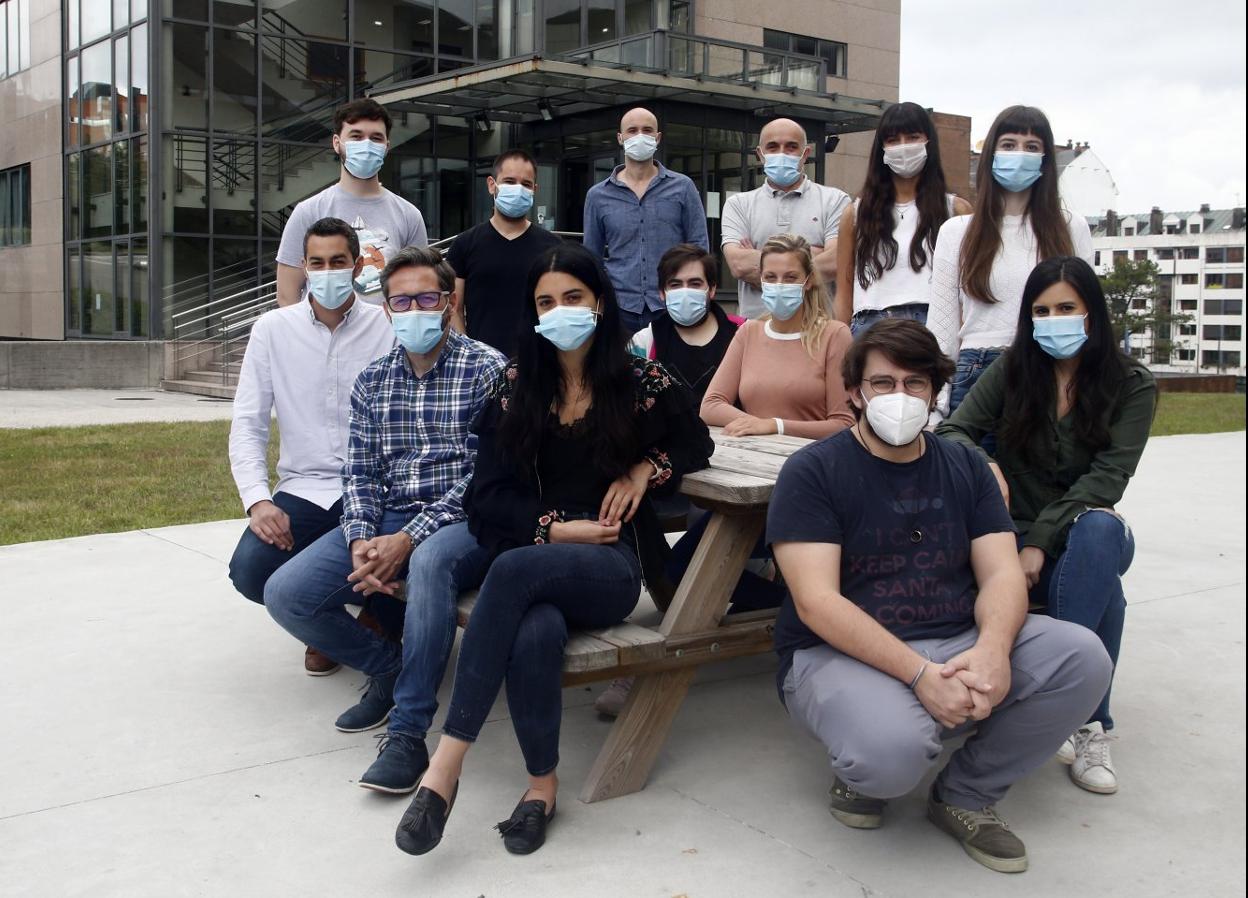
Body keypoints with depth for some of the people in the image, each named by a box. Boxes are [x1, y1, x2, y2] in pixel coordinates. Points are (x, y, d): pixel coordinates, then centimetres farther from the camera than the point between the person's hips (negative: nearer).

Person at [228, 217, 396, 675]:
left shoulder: (387, 328, -1)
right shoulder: (273, 329, 3)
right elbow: (248, 424, 1)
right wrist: (257, 499, -13)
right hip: (303, 490, 2)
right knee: (250, 570, -23)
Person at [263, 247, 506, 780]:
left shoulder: (487, 370, -5)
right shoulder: (372, 381, 13)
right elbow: (361, 473, 9)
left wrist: (408, 540, -20)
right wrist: (362, 542, -12)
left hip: (459, 522, -5)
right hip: (384, 523, 6)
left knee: (428, 562, -40)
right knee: (285, 595, -12)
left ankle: (408, 733, -30)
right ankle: (387, 667, 12)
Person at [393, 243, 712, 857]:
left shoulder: (642, 382, 5)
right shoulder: (516, 387, 10)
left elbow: (697, 442, 20)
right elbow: (490, 496, 8)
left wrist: (646, 468, 1)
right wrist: (557, 528, -7)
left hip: (613, 565, -2)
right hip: (534, 552, 2)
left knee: (515, 569, -36)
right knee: (535, 635, -36)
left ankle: (447, 762, -31)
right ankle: (542, 781, -13)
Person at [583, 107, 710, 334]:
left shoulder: (682, 188, 5)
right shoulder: (598, 195, 9)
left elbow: (699, 247, 5)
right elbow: (592, 257, 13)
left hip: (672, 307, -1)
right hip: (619, 307, 1)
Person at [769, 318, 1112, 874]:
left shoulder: (965, 467, 11)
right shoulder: (813, 471, -5)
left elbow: (1002, 574, 1)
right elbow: (816, 602, -15)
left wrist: (992, 649, -23)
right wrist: (919, 674, -26)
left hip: (958, 645, 5)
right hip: (840, 655, -5)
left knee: (1081, 657, -19)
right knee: (894, 749, -37)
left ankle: (966, 795, 2)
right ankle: (859, 772, 4)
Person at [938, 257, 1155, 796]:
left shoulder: (1132, 386, -1)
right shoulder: (1012, 370, 5)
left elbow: (1107, 476, -12)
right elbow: (952, 432, -3)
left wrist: (1041, 540, -23)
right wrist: (983, 467, -27)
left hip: (1083, 534, -1)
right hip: (1009, 534, 1)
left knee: (1100, 529, -37)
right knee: (1103, 591, -31)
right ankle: (1088, 722, -21)